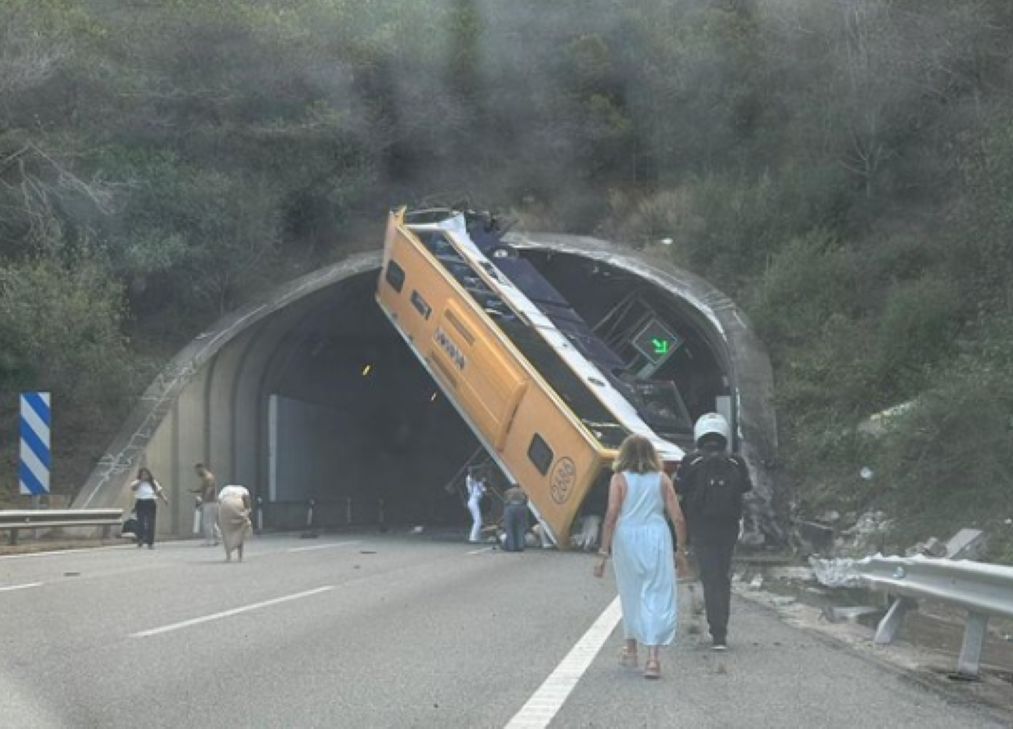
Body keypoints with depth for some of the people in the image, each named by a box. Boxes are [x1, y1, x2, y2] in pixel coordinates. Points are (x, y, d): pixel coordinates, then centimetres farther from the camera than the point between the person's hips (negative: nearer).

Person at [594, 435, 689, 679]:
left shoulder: (619, 479, 1)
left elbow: (611, 516, -6)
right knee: (657, 595, 0)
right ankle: (653, 657, -11)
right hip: (657, 539, 0)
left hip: (627, 539, 0)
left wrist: (604, 552, -4)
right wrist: (680, 551, 11)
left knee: (630, 594, 17)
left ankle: (631, 649, 32)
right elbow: (678, 518, 3)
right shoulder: (661, 479, 5)